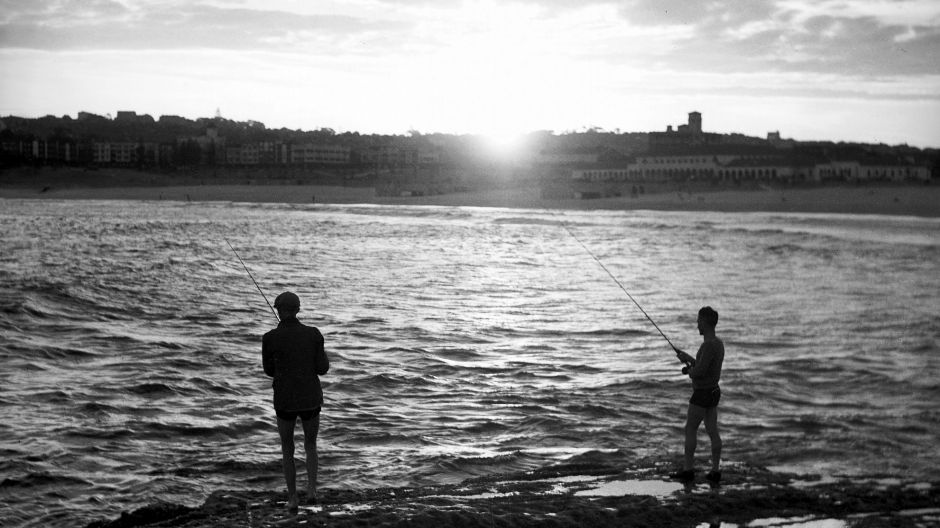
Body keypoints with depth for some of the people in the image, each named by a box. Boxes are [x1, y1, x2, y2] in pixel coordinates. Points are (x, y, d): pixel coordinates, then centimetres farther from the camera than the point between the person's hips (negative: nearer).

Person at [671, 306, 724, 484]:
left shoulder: (709, 345, -24)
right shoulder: (719, 343, 8)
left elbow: (700, 371, -29)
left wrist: (688, 370, -7)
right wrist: (689, 358, 19)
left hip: (702, 394, -9)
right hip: (713, 391, 9)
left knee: (690, 430, 2)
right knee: (712, 431, 9)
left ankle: (688, 469, 7)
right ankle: (715, 471, 10)